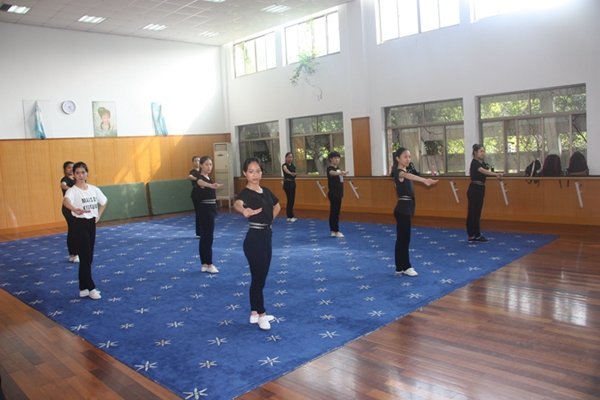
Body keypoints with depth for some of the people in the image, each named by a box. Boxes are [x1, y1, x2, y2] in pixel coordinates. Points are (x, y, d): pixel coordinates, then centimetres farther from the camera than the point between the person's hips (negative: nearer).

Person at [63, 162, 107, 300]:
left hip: (91, 223, 6)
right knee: (85, 257, -3)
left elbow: (104, 201, 21)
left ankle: (84, 288, 21)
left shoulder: (94, 189, 4)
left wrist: (98, 215, 9)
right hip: (80, 223, -6)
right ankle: (90, 288, 6)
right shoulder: (72, 191, -13)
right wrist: (75, 209, -57)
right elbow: (66, 201, -37)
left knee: (89, 257, 11)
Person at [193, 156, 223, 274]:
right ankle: (209, 265, 3)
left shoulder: (208, 178, 11)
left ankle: (205, 264, 17)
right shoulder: (201, 178, -17)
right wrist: (211, 185, -65)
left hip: (210, 209, 9)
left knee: (206, 237, 11)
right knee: (207, 237, -4)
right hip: (205, 210, -9)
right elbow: (200, 182, -43)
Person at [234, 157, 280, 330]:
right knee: (258, 278, 2)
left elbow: (277, 206, 25)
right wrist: (244, 211, -65)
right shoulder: (245, 193, -17)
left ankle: (255, 313, 27)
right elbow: (237, 203, -42)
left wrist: (268, 221, 9)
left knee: (261, 277, 15)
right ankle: (261, 314, 17)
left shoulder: (266, 191, 6)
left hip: (267, 236, 8)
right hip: (254, 239, -8)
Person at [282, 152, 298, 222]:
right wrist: (291, 173, -56)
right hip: (287, 184, -8)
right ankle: (290, 217, 0)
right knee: (290, 200, -8)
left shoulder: (293, 165, 10)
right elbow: (287, 171, -38)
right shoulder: (284, 165, -15)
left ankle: (290, 216, 17)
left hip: (293, 183, 8)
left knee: (292, 200, 9)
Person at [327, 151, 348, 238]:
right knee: (334, 212, -5)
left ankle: (333, 231, 16)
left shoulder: (338, 168, 14)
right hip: (333, 194, -9)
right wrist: (340, 173, -59)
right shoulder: (330, 168, -14)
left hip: (338, 193, 9)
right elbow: (331, 173, -41)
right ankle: (336, 231, 0)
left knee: (335, 212, 11)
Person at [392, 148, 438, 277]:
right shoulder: (399, 172, -17)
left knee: (402, 238, 12)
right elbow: (409, 176, -42)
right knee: (404, 238, -2)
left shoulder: (405, 170, 11)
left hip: (405, 208, 9)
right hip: (402, 208, -9)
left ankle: (400, 268, 18)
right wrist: (424, 180, -57)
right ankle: (405, 267, 8)